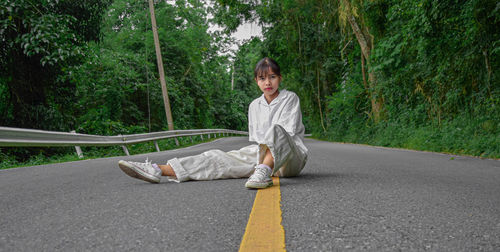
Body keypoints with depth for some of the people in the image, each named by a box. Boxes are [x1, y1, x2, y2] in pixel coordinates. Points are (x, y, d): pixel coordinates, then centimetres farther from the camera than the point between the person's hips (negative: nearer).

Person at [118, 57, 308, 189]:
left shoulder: (290, 98, 4)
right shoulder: (255, 105, 18)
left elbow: (289, 131, -4)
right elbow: (255, 138, 17)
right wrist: (257, 152, -3)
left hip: (292, 156, -4)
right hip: (262, 154, 4)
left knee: (275, 130, -37)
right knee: (219, 158, -19)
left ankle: (264, 170, -64)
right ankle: (159, 170, -34)